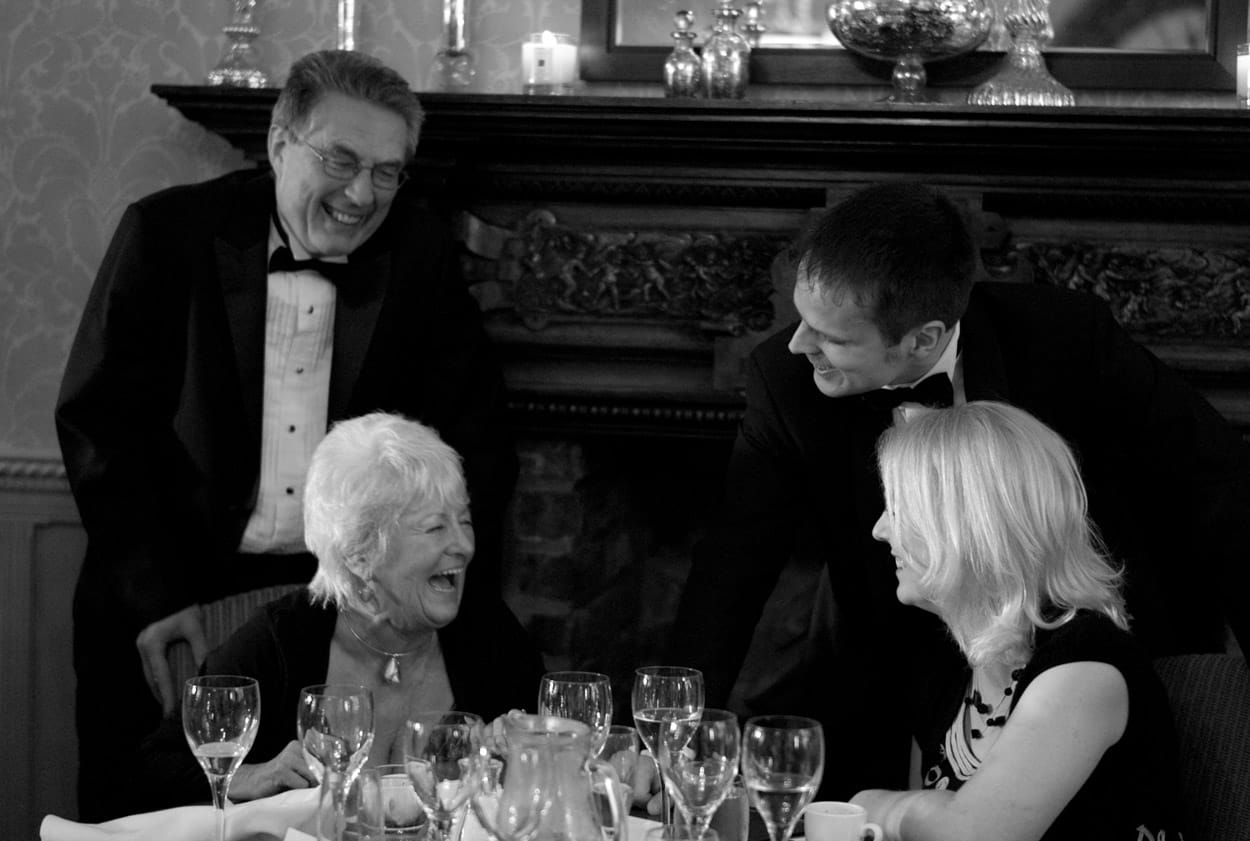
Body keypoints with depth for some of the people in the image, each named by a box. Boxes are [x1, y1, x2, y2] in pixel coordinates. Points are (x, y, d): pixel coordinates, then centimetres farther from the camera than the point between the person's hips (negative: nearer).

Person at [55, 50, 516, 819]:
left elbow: (472, 436, 4)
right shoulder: (169, 233, -3)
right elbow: (99, 418, -4)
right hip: (171, 603, -1)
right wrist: (152, 597, -12)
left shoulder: (421, 256, 2)